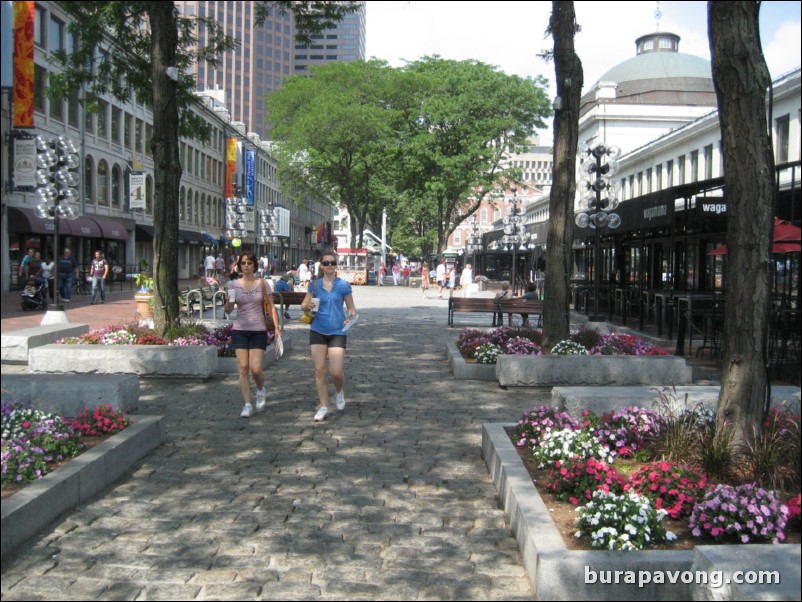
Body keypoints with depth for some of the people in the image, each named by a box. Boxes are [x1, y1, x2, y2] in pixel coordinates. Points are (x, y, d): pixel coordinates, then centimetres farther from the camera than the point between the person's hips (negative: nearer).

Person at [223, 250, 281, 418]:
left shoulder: (263, 283, 1)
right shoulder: (235, 285, 4)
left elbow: (272, 307, 3)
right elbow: (227, 310, 3)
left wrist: (277, 327, -6)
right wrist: (229, 301, -18)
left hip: (258, 331, -1)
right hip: (240, 330, 2)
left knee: (256, 368, -8)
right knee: (243, 368, -1)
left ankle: (261, 390, 24)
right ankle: (247, 404, 7)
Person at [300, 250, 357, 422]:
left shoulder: (343, 285, -1)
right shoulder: (314, 284, 4)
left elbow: (352, 308, 3)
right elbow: (304, 306, 9)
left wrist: (351, 316, -19)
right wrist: (308, 306, -15)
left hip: (337, 332, -2)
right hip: (318, 331, 2)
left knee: (336, 372, -9)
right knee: (319, 370, 1)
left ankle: (339, 392, 26)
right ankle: (323, 407, 13)